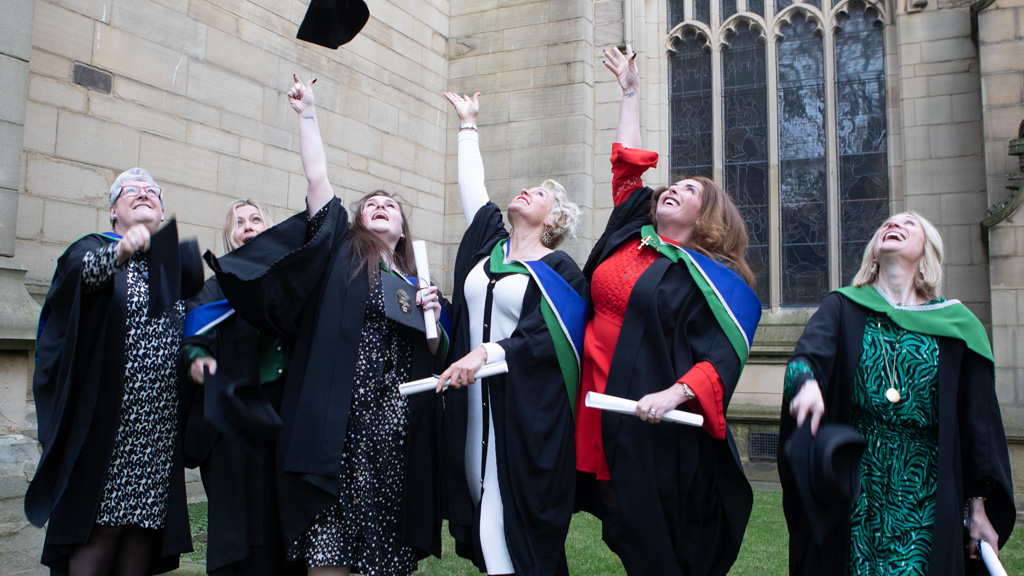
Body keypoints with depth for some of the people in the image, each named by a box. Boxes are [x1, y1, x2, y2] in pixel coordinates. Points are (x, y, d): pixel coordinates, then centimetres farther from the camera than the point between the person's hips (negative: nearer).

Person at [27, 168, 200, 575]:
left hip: (161, 426, 4)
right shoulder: (93, 248, 5)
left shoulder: (176, 263, 18)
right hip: (107, 418, -4)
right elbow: (82, 271, -19)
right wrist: (120, 253, -38)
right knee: (100, 527, -7)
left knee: (144, 528, 4)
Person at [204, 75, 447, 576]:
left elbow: (435, 357, 17)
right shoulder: (340, 251, 11)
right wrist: (307, 114, 10)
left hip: (397, 435, 3)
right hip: (337, 430, -2)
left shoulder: (416, 281, 18)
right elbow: (317, 178, 6)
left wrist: (432, 319, -1)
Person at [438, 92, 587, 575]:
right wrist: (468, 124, 31)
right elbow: (471, 183, 21)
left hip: (526, 411, -5)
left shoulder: (560, 271, -2)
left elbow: (543, 337, -13)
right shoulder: (489, 241, 14)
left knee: (512, 520, -7)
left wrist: (486, 352, -25)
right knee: (482, 505, 5)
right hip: (474, 405, 5)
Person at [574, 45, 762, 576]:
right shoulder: (629, 231, 11)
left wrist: (673, 394, -30)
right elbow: (627, 164, 21)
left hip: (657, 427, -5)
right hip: (602, 413, 6)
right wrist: (630, 91, 26)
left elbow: (723, 358, -14)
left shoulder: (707, 278, -5)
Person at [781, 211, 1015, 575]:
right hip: (853, 487, 0)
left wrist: (979, 506, 5)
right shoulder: (842, 308, 5)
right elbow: (809, 353, -15)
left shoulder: (955, 324, 6)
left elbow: (978, 418, 7)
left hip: (925, 496, 1)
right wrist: (807, 382, -40)